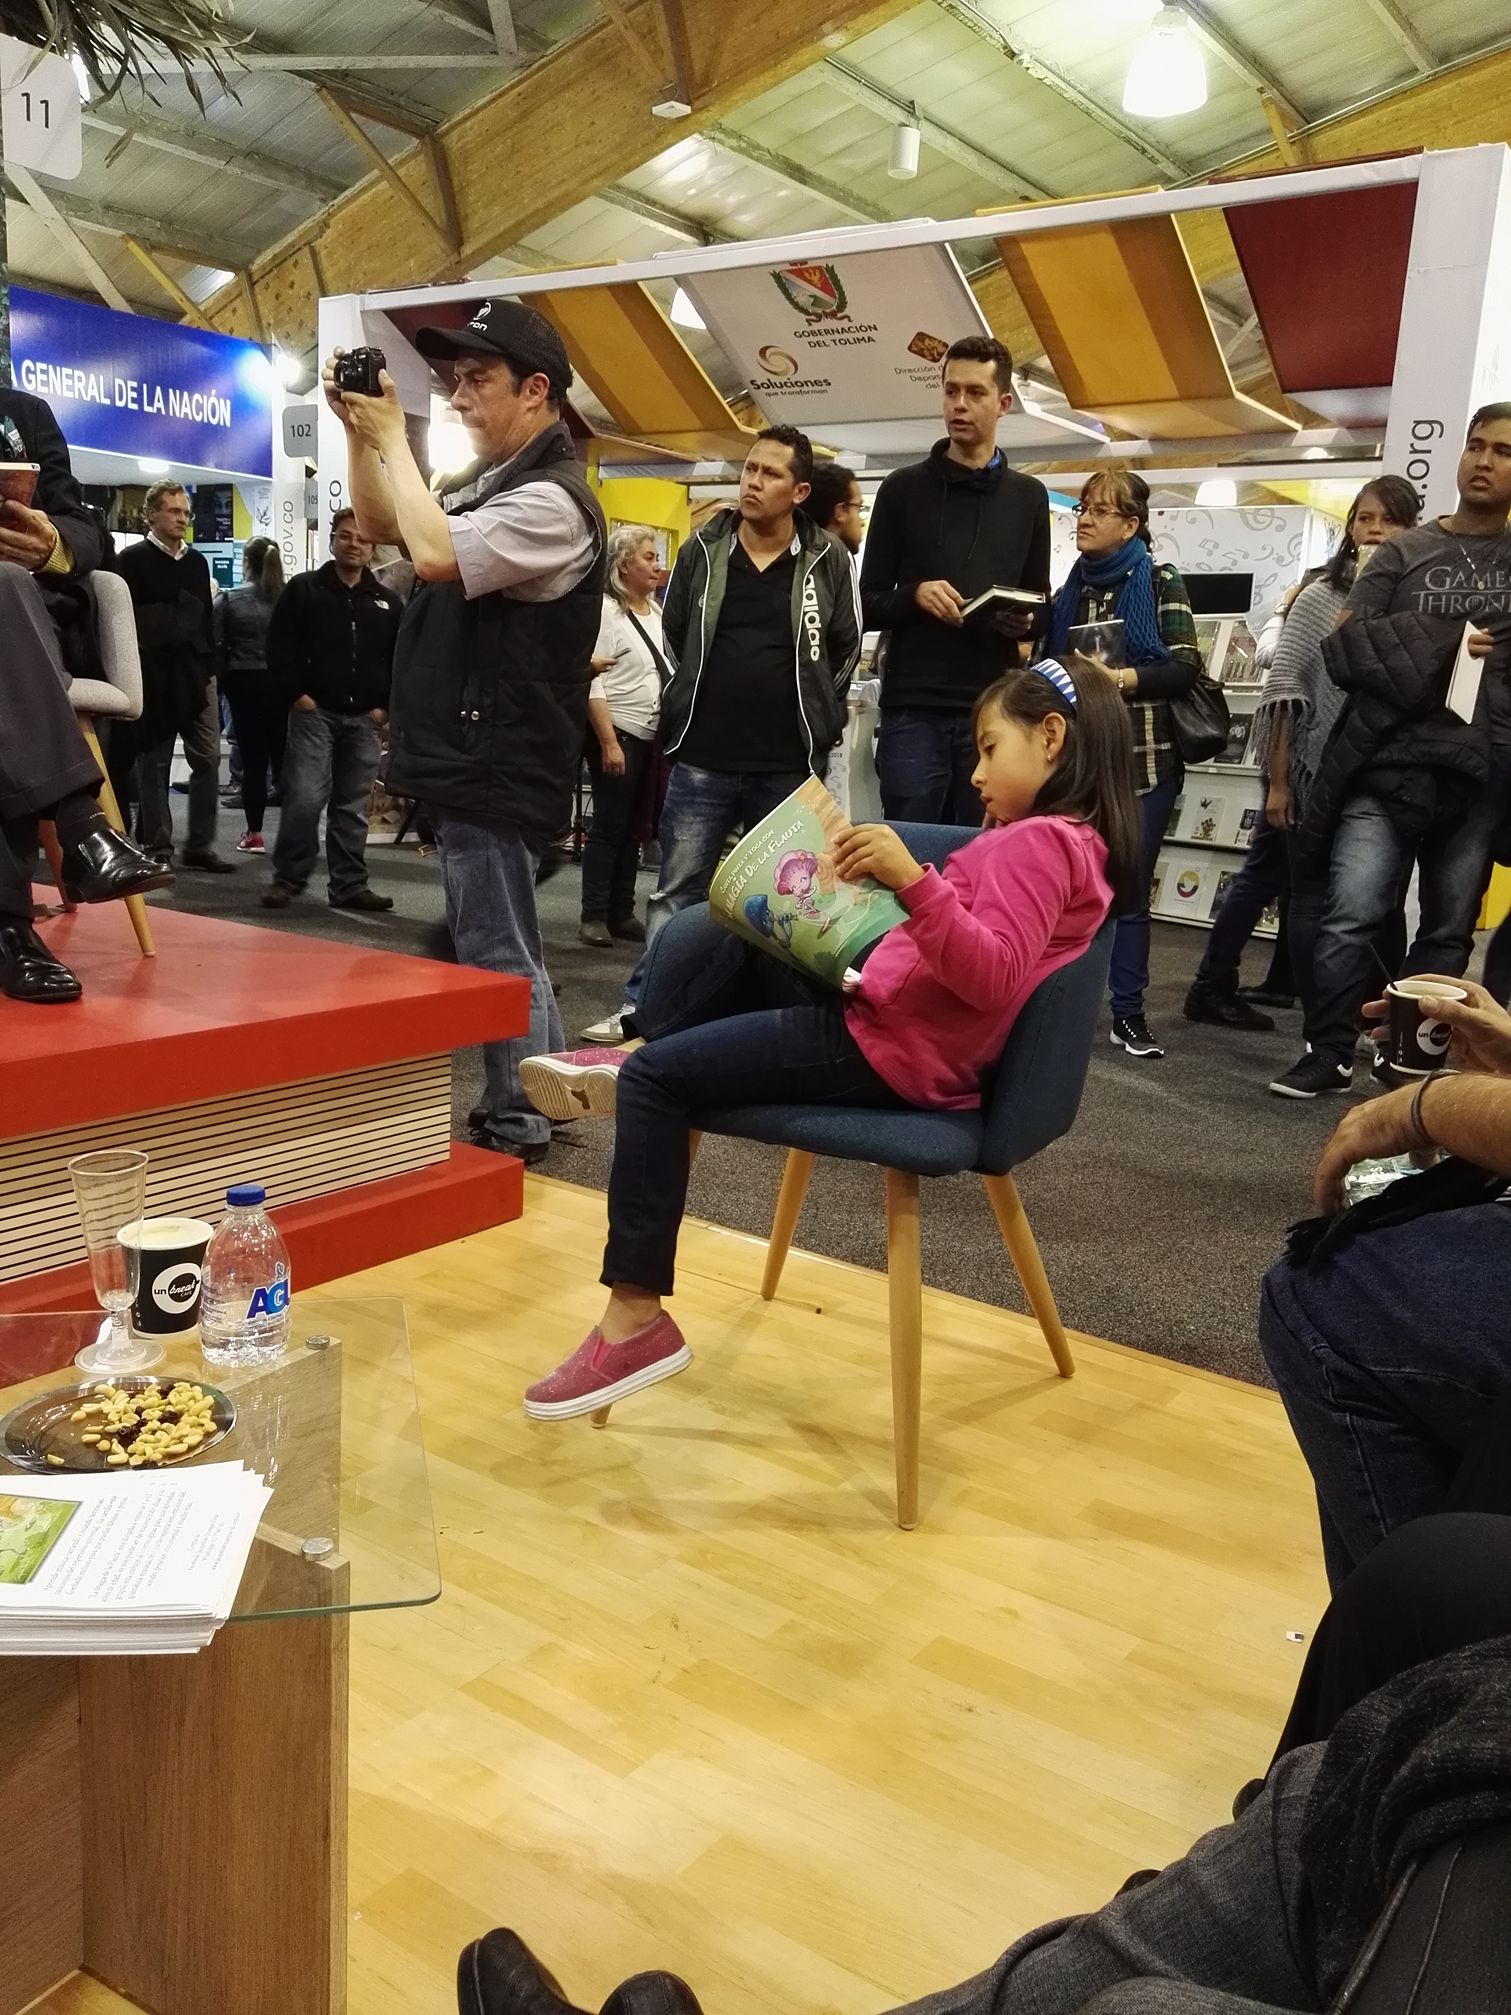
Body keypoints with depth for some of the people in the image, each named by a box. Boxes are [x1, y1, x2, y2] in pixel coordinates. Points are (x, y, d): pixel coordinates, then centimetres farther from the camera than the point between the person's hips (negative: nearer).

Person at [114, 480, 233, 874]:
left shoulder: (196, 561, 15)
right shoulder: (132, 560, -2)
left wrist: (210, 664, 10)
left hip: (196, 672, 5)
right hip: (154, 675, -5)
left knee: (208, 759, 1)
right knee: (154, 764, 2)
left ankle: (200, 845, 7)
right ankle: (158, 848, 9)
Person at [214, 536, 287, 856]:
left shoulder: (228, 600, -2)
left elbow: (216, 648, -3)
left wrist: (218, 686, 4)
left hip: (245, 684, -1)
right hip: (283, 684, 2)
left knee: (252, 759, 1)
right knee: (283, 757, 5)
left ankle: (254, 833, 3)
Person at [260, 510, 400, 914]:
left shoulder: (387, 602, 13)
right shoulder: (303, 589, 3)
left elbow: (400, 660, 15)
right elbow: (279, 647, -1)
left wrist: (385, 706, 4)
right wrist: (296, 695, -9)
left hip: (365, 718, 3)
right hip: (314, 711, -3)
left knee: (353, 806, 7)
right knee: (305, 798, -11)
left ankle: (349, 885, 12)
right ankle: (287, 879, 0)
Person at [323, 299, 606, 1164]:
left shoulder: (552, 500, -15)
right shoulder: (492, 484, 15)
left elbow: (436, 555, -27)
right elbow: (379, 526, 23)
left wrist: (394, 439, -15)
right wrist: (361, 434, 9)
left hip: (498, 763, -10)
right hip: (474, 754, 10)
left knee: (496, 952, -4)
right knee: (506, 943, 16)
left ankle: (517, 1129, 6)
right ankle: (541, 1102, 27)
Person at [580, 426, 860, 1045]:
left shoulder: (827, 561, 0)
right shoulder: (703, 550, 5)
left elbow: (845, 651, 10)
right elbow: (673, 638, 16)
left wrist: (814, 725, 9)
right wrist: (685, 712, 12)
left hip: (788, 767, -1)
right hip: (702, 760, 1)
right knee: (676, 893, 4)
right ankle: (641, 1008, 11)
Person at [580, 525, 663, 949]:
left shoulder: (656, 612, 13)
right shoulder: (605, 611, -8)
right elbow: (592, 684, -13)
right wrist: (608, 743, -18)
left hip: (653, 736, 6)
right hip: (617, 733, -6)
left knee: (633, 827, 9)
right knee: (609, 825, -3)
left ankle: (622, 913, 15)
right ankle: (593, 917, 3)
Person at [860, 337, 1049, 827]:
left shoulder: (1028, 497, 13)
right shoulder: (902, 488, 7)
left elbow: (1042, 606, 16)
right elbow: (869, 604, 6)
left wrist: (1027, 621, -7)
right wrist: (915, 596, -14)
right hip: (912, 710, -1)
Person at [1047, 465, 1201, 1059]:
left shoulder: (1159, 582, 0)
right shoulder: (1072, 587, 12)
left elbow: (1185, 667, -10)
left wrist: (1115, 679, -22)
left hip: (1144, 760, -3)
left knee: (1129, 889, 2)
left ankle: (1129, 1014, 9)